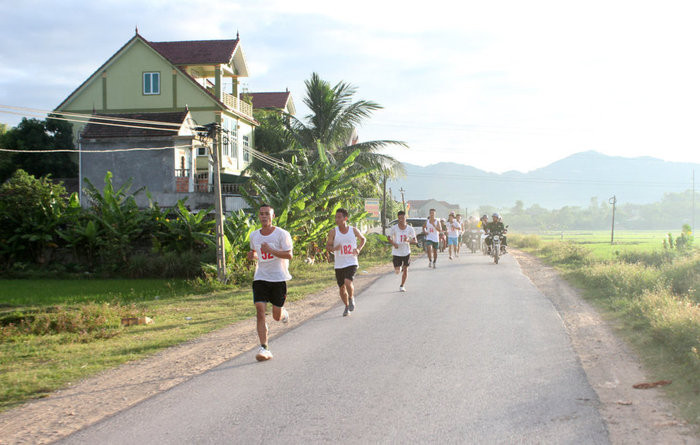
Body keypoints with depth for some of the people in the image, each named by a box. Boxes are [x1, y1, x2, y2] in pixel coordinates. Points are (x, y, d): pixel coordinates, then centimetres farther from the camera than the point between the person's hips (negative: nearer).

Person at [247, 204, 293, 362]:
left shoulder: (282, 234, -7)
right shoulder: (254, 235, 7)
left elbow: (289, 255, -12)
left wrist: (271, 250, -25)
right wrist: (253, 256, 0)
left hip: (278, 278, -3)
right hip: (260, 278, 3)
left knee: (277, 317, 6)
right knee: (260, 311, -14)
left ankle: (283, 312, 44)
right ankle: (264, 348, -12)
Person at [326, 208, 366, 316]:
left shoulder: (353, 230, -3)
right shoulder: (333, 232, -5)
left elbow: (363, 239, 16)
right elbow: (327, 246, -3)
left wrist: (359, 249, -2)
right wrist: (334, 248, -26)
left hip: (351, 263, -2)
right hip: (339, 265, 2)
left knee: (348, 282, -23)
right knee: (342, 288, 9)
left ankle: (351, 299, 6)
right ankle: (347, 307, 32)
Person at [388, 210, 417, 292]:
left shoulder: (410, 229, -5)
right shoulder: (394, 228, -6)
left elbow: (415, 241, -2)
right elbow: (389, 238, 7)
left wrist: (408, 240, -22)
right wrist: (393, 243, -13)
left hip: (406, 252, 0)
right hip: (396, 252, 0)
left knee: (405, 269, 0)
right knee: (397, 271, 0)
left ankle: (402, 286, 17)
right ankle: (399, 267, 37)